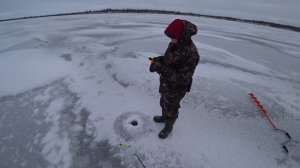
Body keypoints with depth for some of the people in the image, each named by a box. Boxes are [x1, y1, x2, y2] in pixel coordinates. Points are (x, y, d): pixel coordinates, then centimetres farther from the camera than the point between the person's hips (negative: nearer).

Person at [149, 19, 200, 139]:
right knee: (163, 102, 29)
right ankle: (164, 117, 57)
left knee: (171, 108, 16)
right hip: (165, 82, 8)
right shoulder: (175, 44, -6)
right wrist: (159, 59, -9)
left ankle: (168, 127, 43)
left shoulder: (191, 53, -31)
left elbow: (183, 78, -29)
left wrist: (162, 69, -32)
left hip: (176, 88, -8)